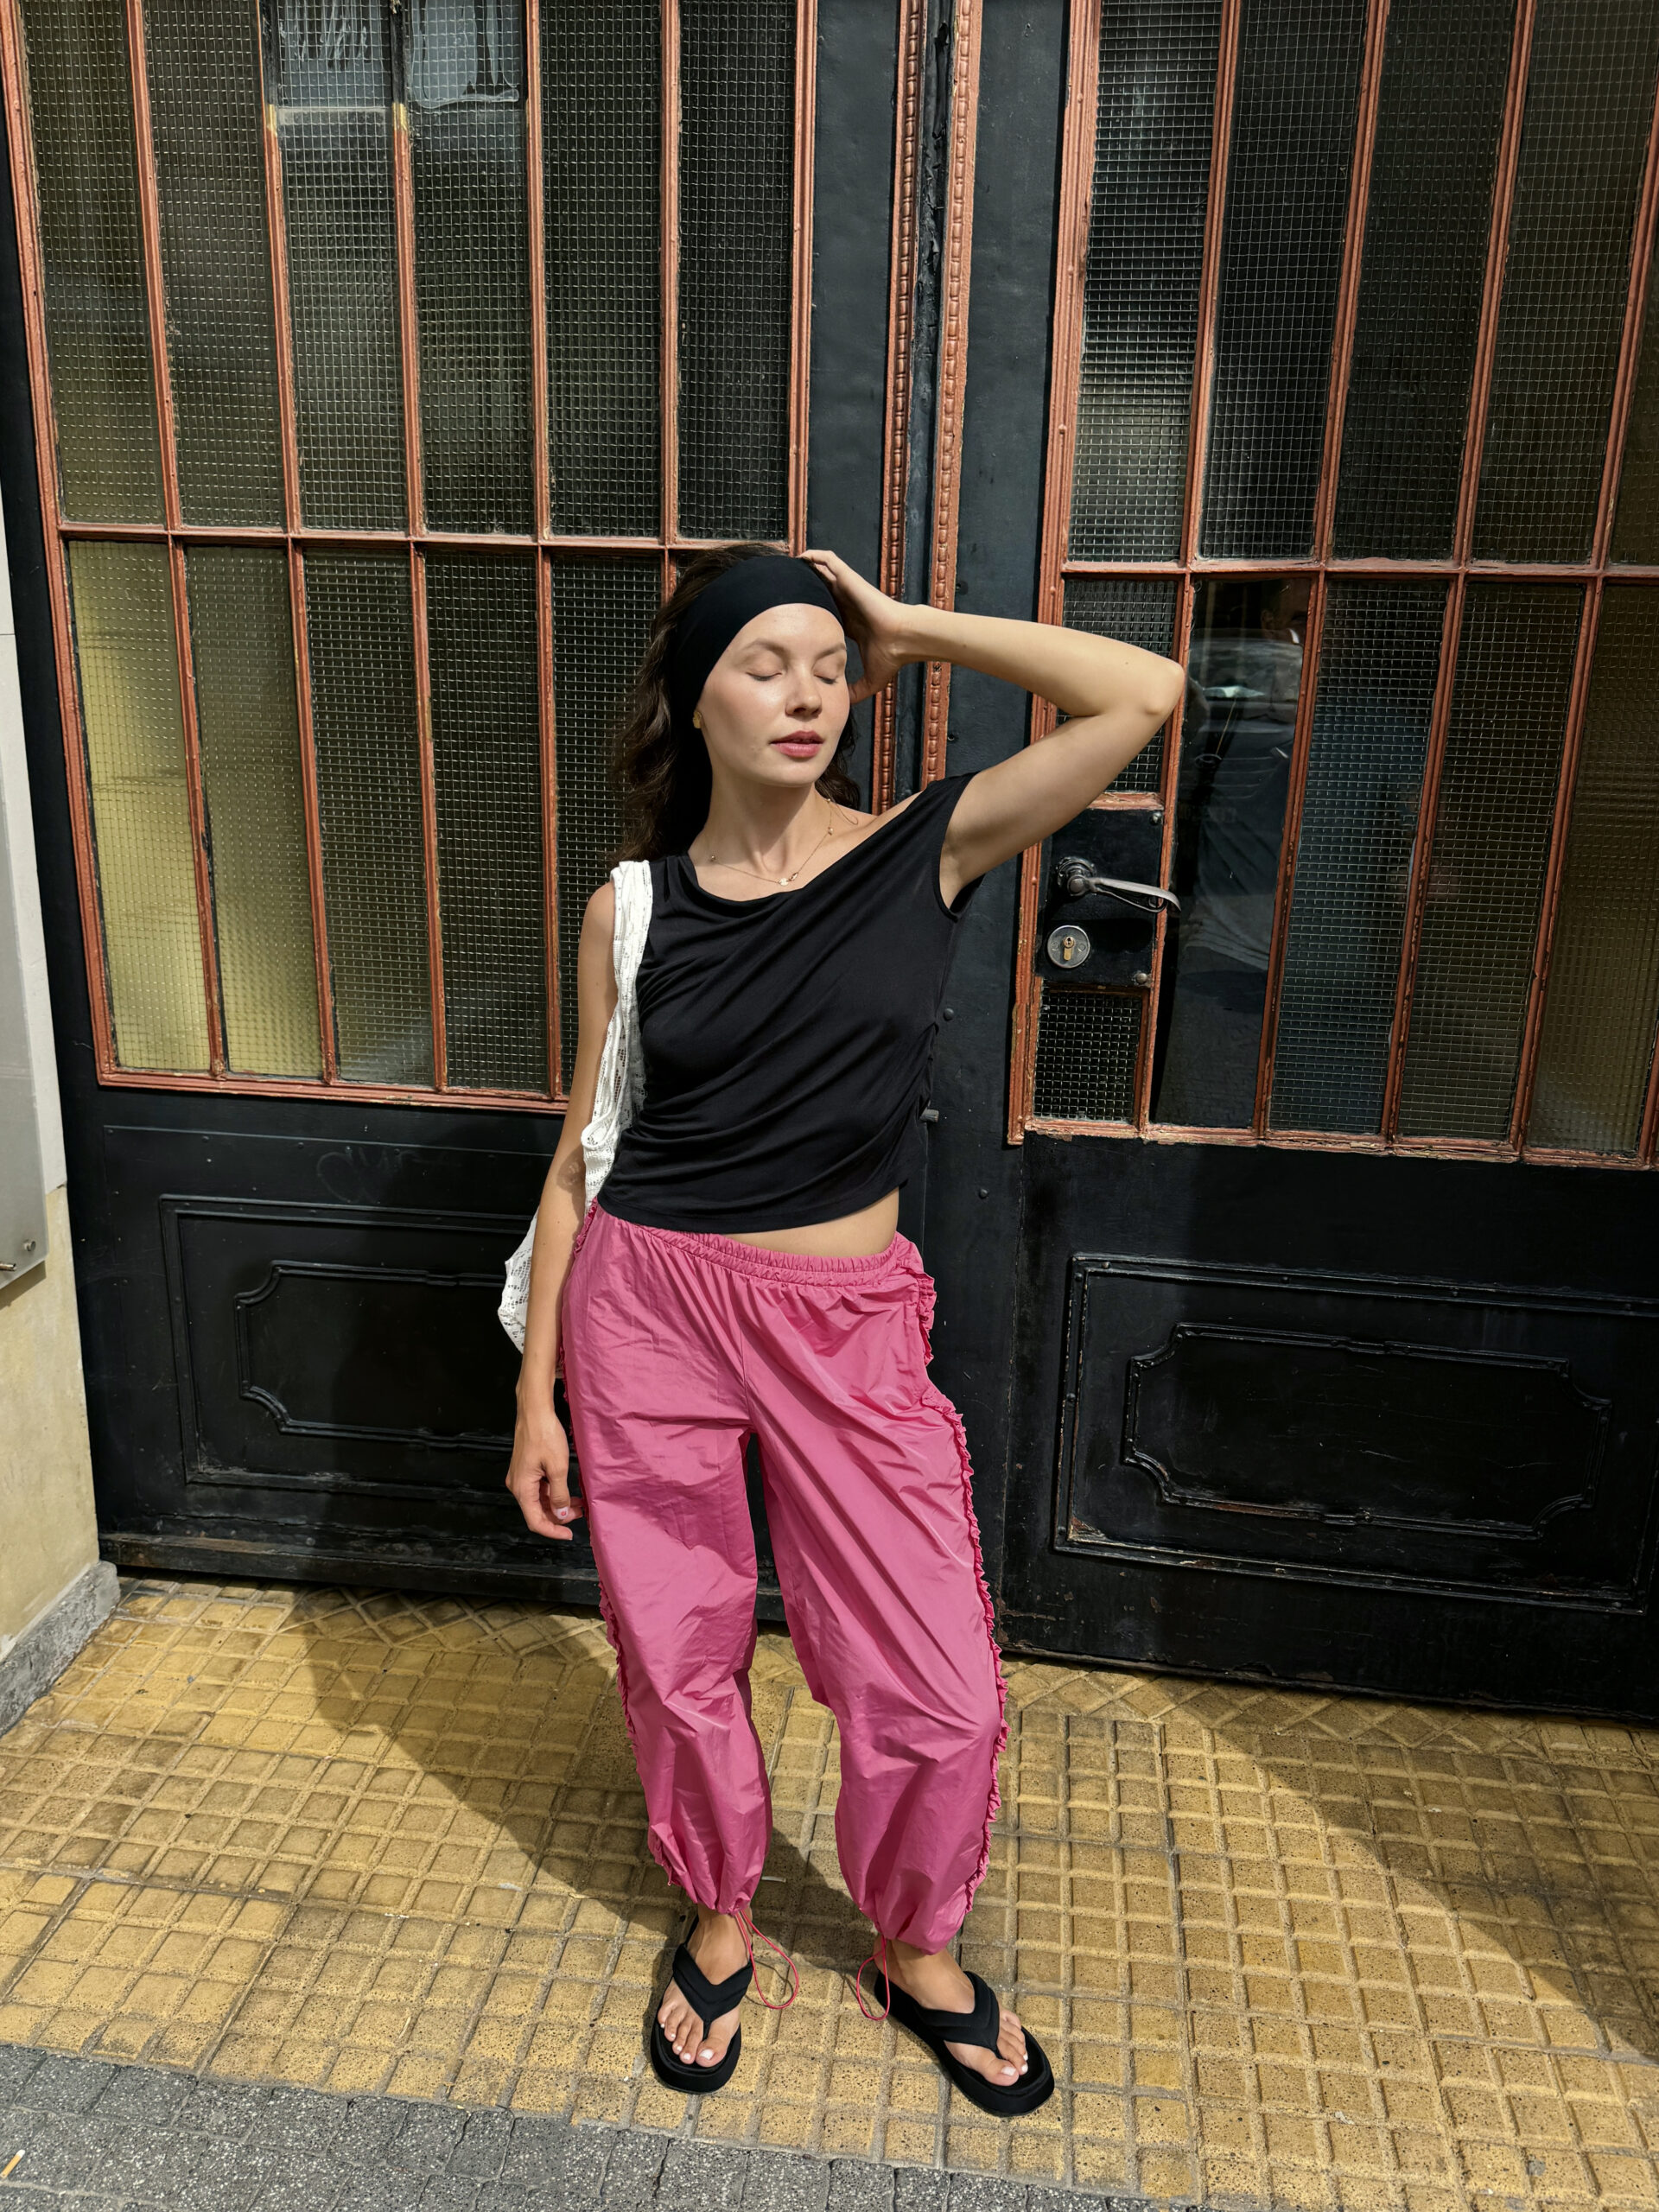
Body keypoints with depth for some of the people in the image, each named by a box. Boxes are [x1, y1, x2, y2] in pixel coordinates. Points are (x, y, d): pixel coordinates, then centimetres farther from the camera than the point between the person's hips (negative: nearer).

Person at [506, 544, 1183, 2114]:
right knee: (678, 1660, 15)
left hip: (849, 1325, 0)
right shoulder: (631, 910, -1)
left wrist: (908, 628, -7)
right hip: (648, 1307, 1)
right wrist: (537, 1390, 5)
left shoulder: (924, 854, -4)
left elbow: (1142, 695, -13)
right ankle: (720, 1926, 45)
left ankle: (917, 1953, 37)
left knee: (937, 1688, 6)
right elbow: (581, 1157, 4)